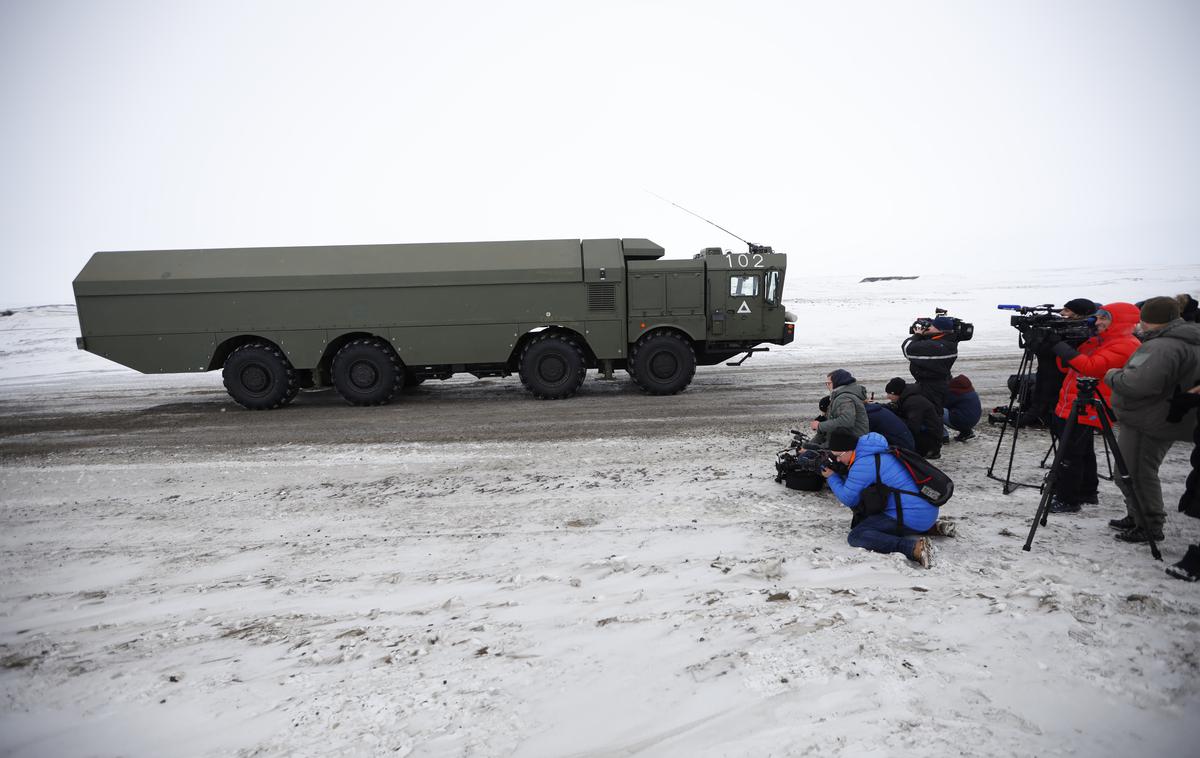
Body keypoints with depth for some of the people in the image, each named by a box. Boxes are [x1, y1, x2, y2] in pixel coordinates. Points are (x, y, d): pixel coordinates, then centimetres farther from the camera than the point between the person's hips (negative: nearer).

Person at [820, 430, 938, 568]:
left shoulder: (863, 465, -16)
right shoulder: (878, 452, 15)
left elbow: (848, 499, -6)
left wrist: (832, 477, 6)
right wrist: (839, 474, 12)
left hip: (914, 518, -10)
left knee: (856, 536, -16)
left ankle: (914, 547, -27)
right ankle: (931, 528, 12)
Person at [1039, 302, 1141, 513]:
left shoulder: (1126, 346, -12)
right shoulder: (1095, 341, 17)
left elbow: (1090, 367, -25)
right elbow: (1066, 367, 13)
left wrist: (1059, 344, -25)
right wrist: (1058, 342, -3)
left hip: (1086, 411, -9)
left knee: (1069, 456, -8)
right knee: (1082, 453, 20)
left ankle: (1067, 500, -2)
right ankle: (1087, 493, 33)